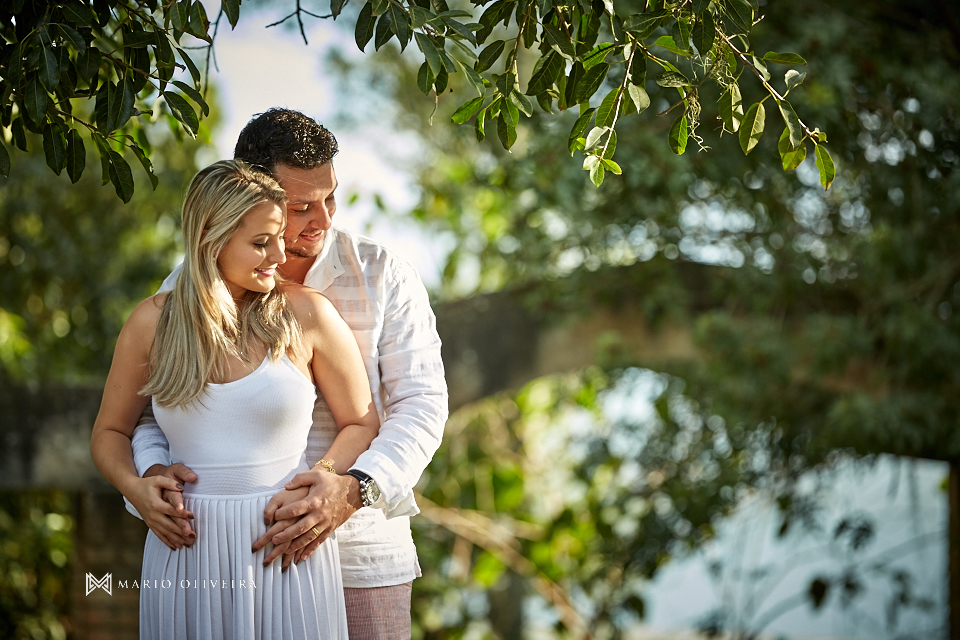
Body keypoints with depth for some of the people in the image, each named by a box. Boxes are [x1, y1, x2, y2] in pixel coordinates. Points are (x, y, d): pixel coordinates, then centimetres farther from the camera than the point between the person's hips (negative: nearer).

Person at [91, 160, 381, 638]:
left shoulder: (306, 315, -2)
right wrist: (133, 486, -7)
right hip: (186, 555, 1)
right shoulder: (153, 322, 2)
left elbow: (361, 423, 7)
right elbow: (109, 432, 13)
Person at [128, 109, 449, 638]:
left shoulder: (384, 276, -1)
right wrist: (153, 472, -19)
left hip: (362, 559, -1)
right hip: (233, 558, 1)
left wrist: (353, 491, -25)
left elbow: (422, 404, -7)